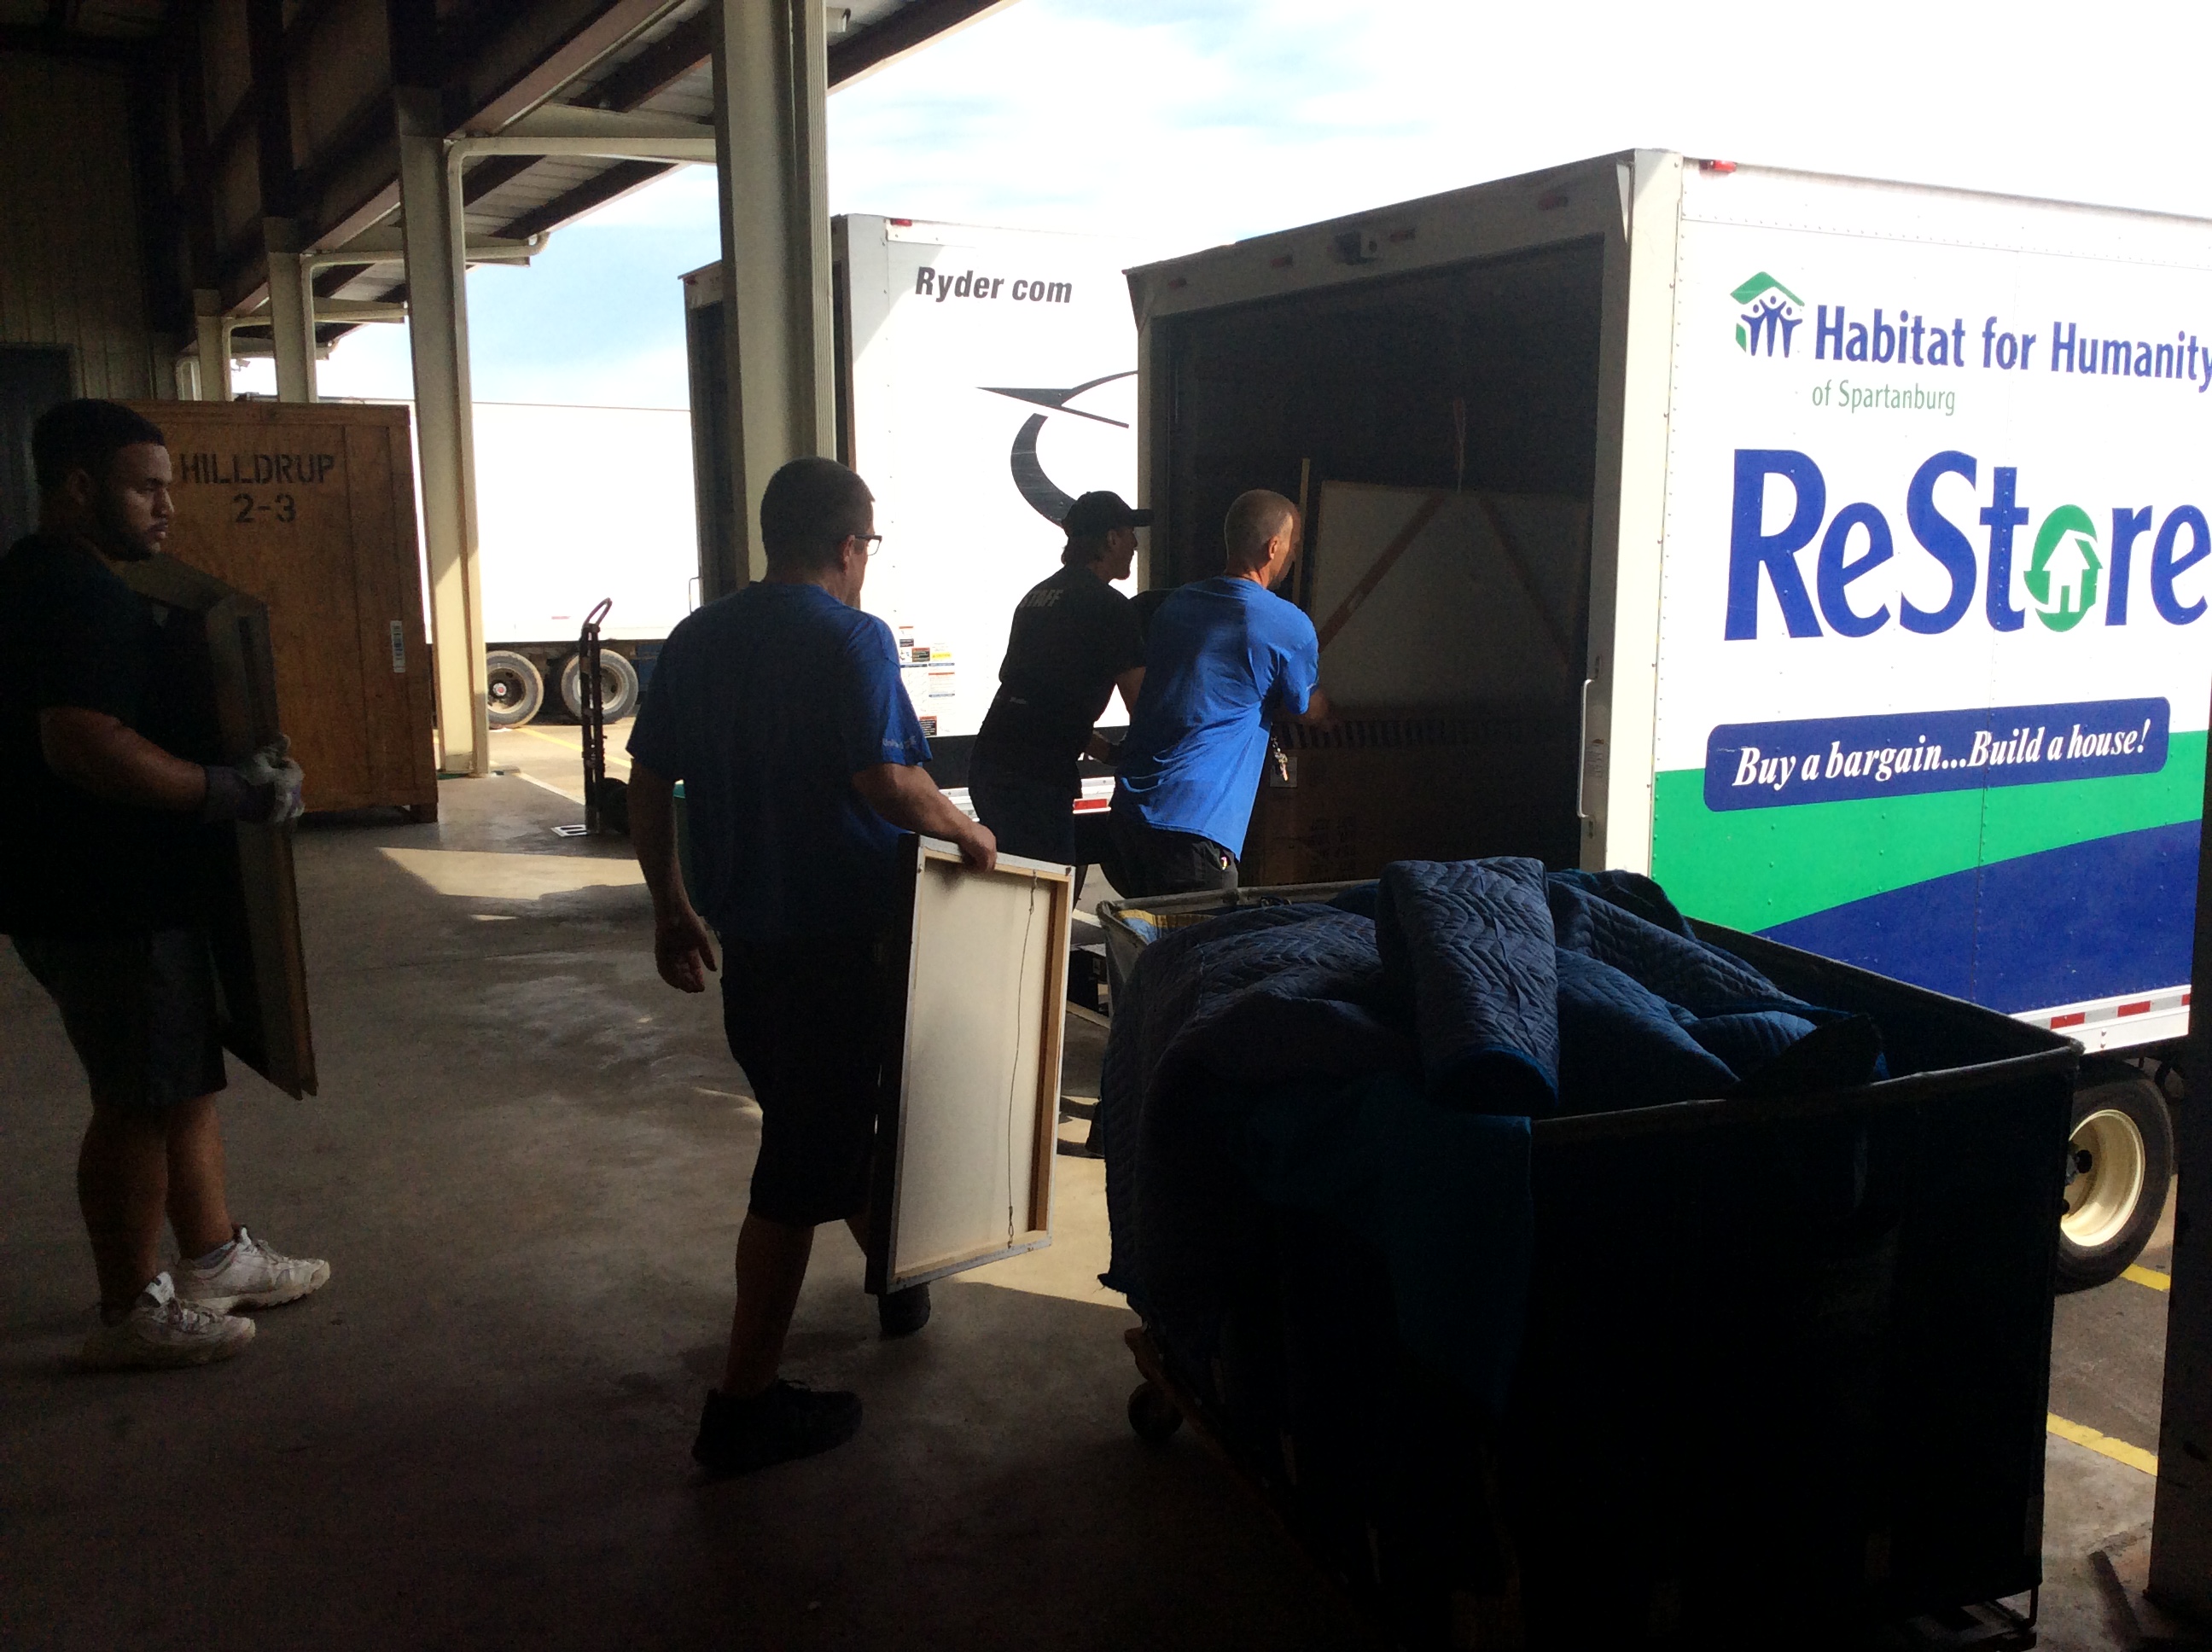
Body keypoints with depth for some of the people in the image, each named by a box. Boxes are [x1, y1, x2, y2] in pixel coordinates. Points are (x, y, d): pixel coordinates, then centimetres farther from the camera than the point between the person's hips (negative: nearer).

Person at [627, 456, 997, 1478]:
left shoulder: (697, 638, 6)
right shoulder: (851, 638, -14)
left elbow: (647, 783, 8)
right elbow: (887, 781, -24)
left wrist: (670, 910, 16)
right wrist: (966, 832, -6)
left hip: (743, 934, 8)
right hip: (834, 935, -7)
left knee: (829, 1121, 25)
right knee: (800, 1169, 0)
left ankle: (898, 1278, 46)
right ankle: (744, 1409, 7)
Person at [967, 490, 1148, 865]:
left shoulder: (1038, 595, 20)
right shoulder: (1108, 605, -6)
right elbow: (1142, 701, -6)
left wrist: (1112, 753, 26)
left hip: (988, 761, 9)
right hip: (1035, 776, -9)